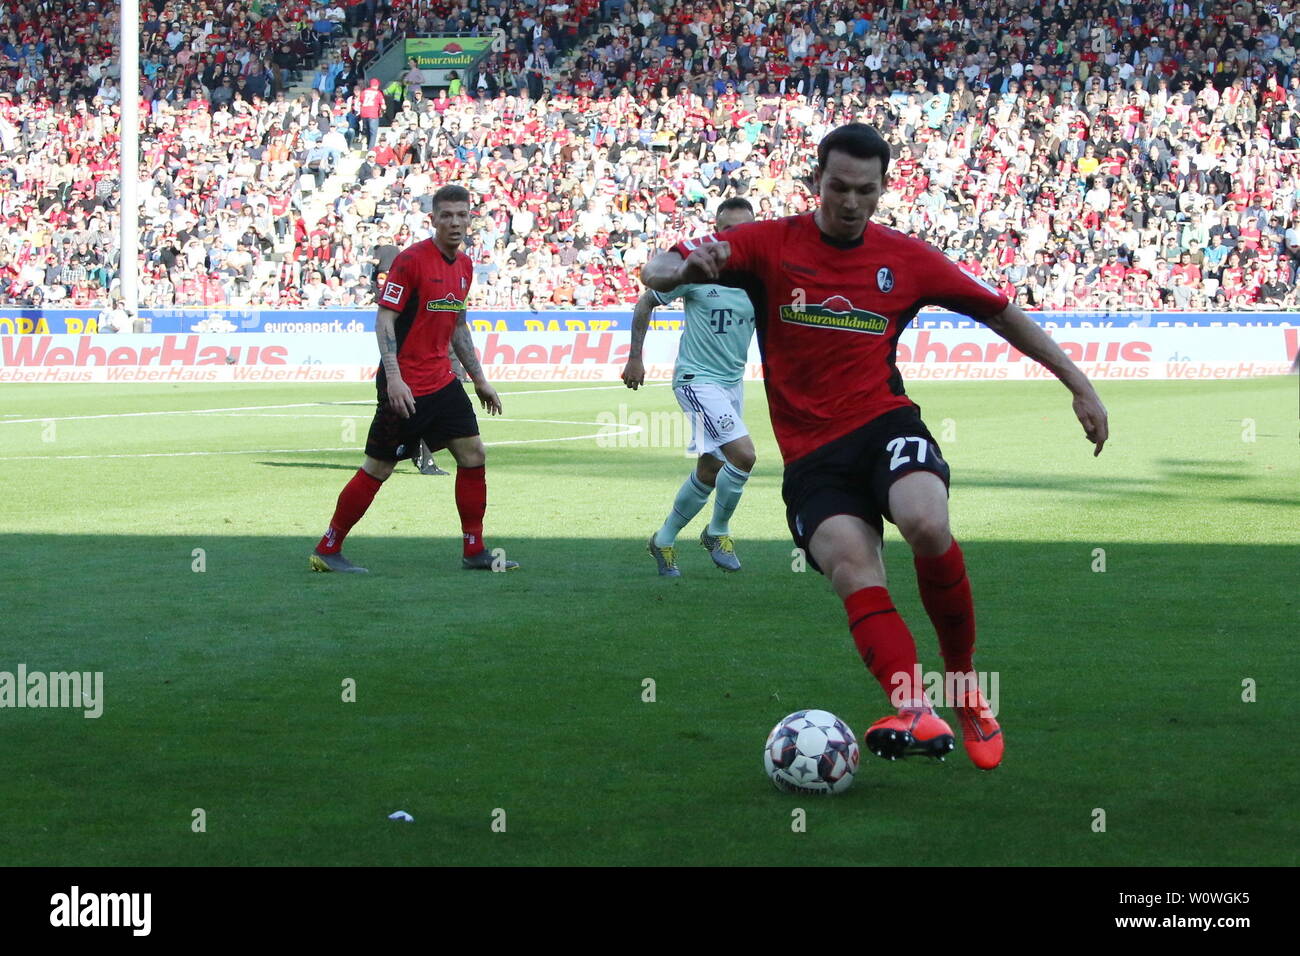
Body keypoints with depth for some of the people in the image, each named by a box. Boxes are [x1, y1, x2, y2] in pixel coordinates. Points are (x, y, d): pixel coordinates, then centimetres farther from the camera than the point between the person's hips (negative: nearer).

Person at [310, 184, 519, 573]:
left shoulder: (464, 265, 10)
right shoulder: (411, 260, -14)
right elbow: (384, 320, -16)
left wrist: (479, 379, 21)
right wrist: (393, 378, -25)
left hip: (442, 381, 8)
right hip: (405, 387, -8)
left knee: (473, 454, 3)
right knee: (378, 468, -2)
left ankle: (475, 552, 11)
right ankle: (326, 551, 8)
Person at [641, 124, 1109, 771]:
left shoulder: (907, 259, 8)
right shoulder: (771, 244, 2)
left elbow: (999, 312, 19)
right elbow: (656, 273, -7)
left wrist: (1078, 384, 16)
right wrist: (688, 267, -32)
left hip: (884, 424, 0)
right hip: (809, 455, 0)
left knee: (926, 525, -31)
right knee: (854, 572, -27)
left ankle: (963, 685, -10)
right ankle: (917, 714, -40)